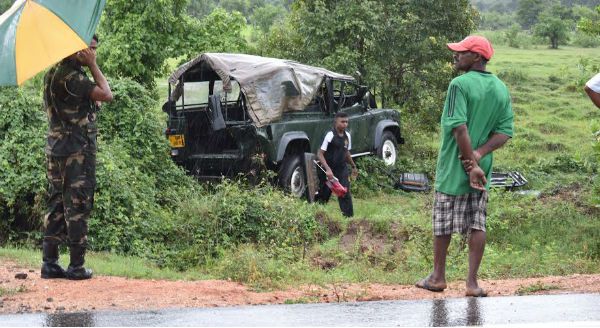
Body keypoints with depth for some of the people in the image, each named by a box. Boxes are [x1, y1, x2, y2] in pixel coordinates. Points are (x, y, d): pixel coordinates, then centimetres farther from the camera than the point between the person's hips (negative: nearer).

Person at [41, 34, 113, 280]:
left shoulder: (55, 73, 13)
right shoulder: (71, 76, -18)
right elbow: (106, 95, -17)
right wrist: (93, 66, -10)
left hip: (55, 149, 9)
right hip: (77, 151, -9)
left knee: (56, 205, 11)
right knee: (77, 207, -3)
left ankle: (49, 263, 11)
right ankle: (76, 266, 1)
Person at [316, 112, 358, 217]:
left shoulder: (347, 136, 4)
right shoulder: (330, 135, -16)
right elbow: (320, 154, -19)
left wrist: (353, 166, 27)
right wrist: (327, 169, -28)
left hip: (342, 169, 5)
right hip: (329, 171, -5)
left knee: (345, 194, -4)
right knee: (324, 194, 6)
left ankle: (349, 216, -3)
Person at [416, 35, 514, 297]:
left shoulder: (460, 84, -15)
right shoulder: (501, 89, 5)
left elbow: (459, 128, -23)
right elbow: (505, 132, -1)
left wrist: (471, 163, -19)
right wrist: (478, 155, -10)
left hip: (454, 167, -5)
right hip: (483, 170, 5)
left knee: (443, 225, 10)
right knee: (477, 225, 8)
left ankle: (438, 277, 22)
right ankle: (472, 282, 7)